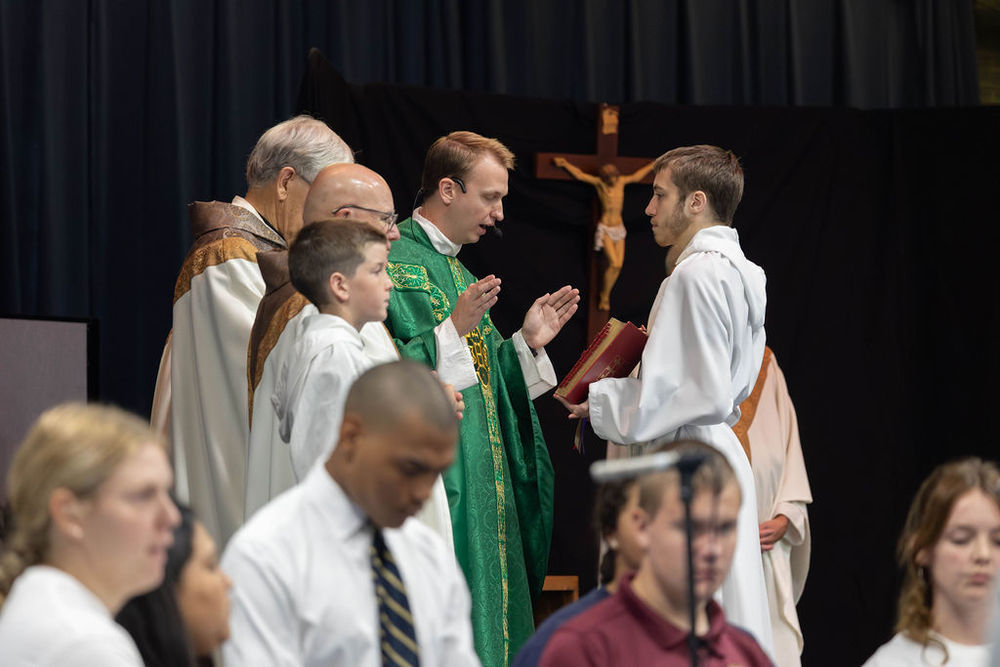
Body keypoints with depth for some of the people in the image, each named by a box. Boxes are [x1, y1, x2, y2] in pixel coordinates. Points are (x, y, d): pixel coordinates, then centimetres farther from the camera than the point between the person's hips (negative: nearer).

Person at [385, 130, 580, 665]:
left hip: (481, 477, 10)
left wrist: (526, 343, 8)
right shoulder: (396, 262, -10)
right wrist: (453, 330, -25)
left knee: (487, 617, 7)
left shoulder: (458, 273, 20)